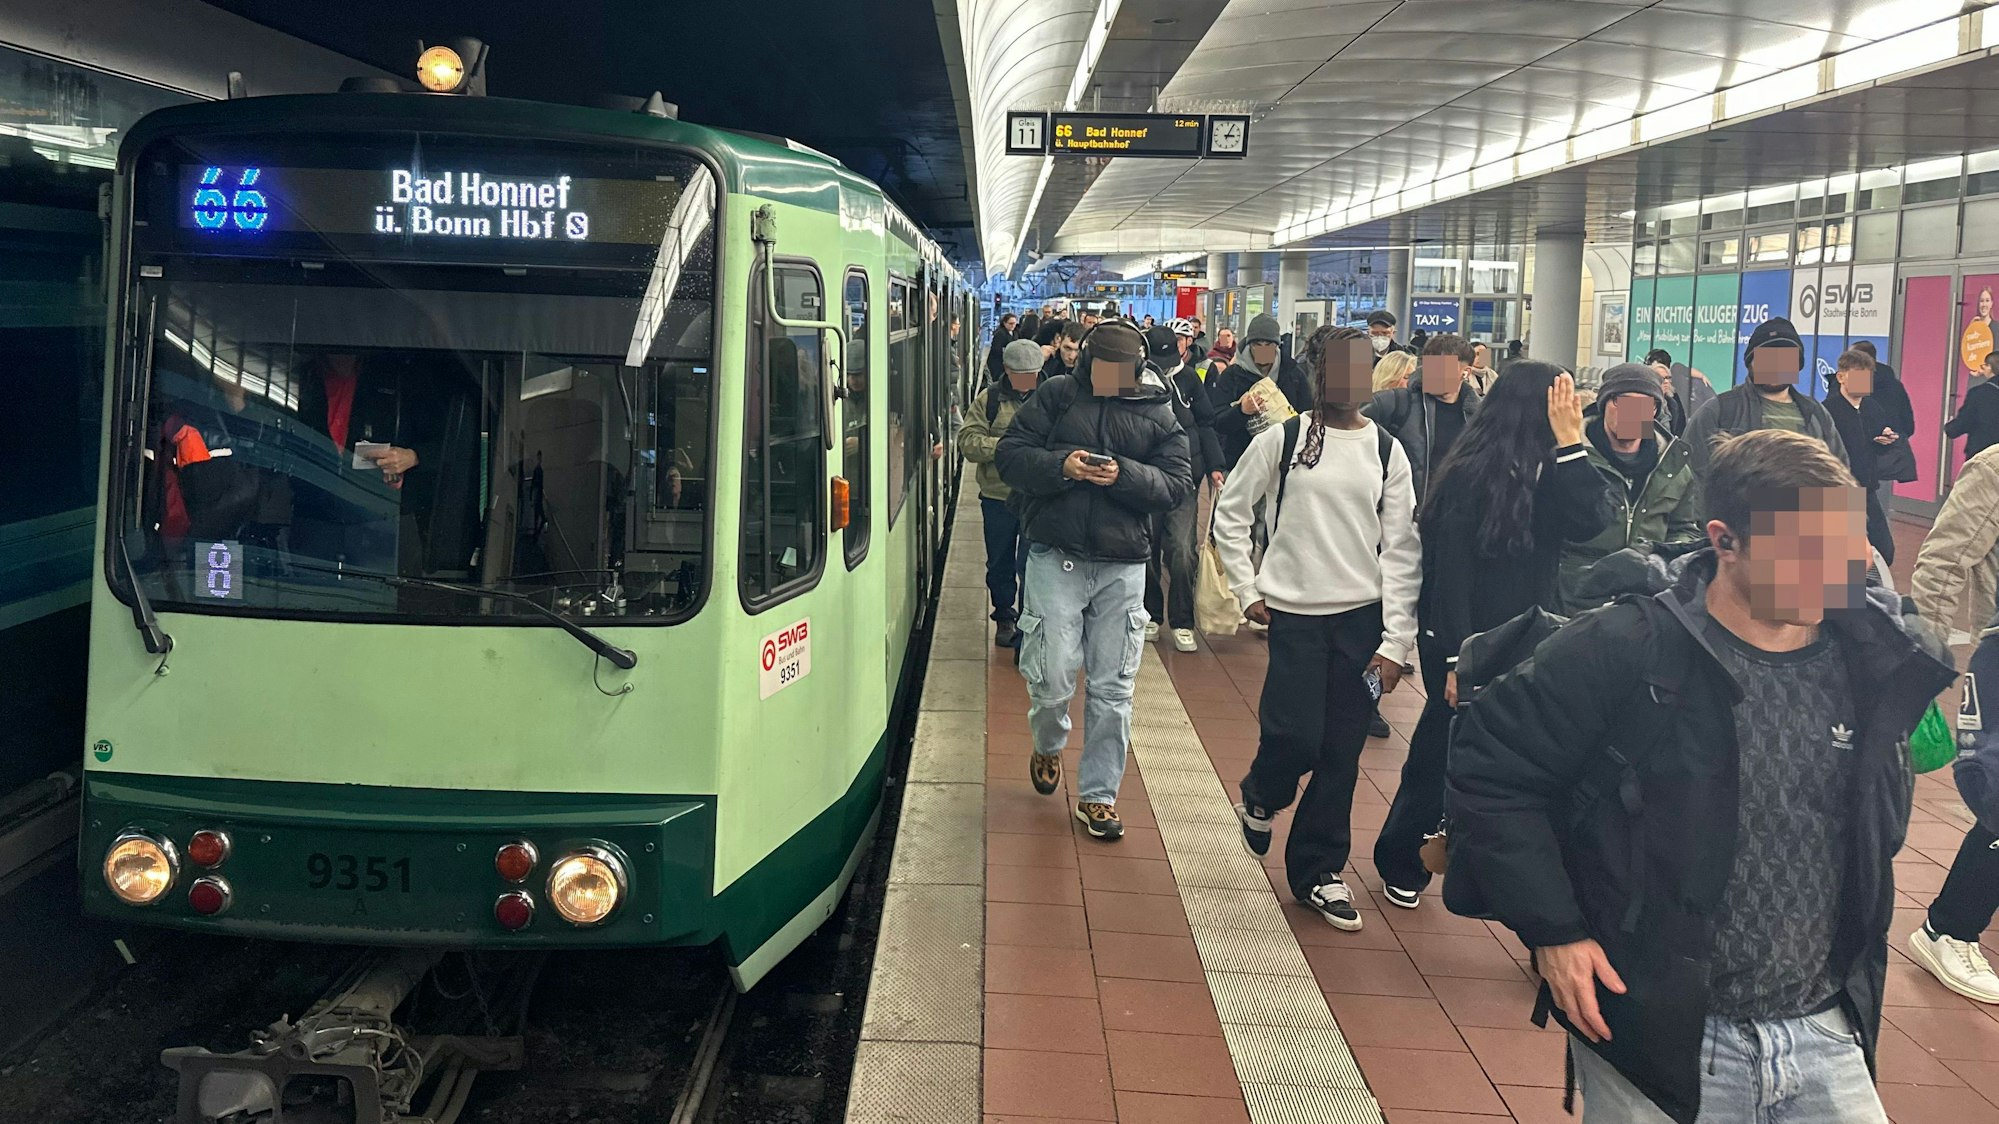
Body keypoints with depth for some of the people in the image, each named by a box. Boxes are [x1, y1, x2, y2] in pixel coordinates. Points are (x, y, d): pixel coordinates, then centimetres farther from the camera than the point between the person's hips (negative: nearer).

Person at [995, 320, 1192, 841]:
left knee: (1112, 688, 5)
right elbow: (1009, 455, 0)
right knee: (1052, 678, -5)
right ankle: (1047, 746, 29)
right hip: (1056, 558, -1)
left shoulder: (1157, 411, 5)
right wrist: (1059, 466, -17)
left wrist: (1125, 476, -16)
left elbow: (1178, 482, 1)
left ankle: (1097, 795, 18)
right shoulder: (1056, 396, 2)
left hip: (1122, 567, 2)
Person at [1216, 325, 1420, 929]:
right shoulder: (1282, 440, -1)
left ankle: (1319, 871, 20)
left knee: (1342, 753, 4)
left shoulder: (1387, 452, 4)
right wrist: (1248, 590, 2)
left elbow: (1402, 551, 2)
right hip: (1295, 612, -2)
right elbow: (1230, 511, 8)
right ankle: (1259, 797, 26)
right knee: (1296, 738, -9)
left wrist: (1396, 640, -3)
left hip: (1363, 616, 2)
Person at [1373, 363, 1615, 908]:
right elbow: (1448, 569, -17)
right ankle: (1402, 867, 27)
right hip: (1467, 646, -6)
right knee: (1441, 760, 7)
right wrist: (1457, 660, -19)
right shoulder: (1471, 476, -16)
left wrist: (1569, 443, -16)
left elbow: (1591, 520, -14)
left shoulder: (1546, 474, 3)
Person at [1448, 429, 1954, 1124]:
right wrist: (1550, 929, -12)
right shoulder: (1623, 653, -16)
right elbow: (1490, 762, -11)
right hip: (1652, 1034, -4)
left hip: (1827, 1039, 4)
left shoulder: (1874, 656, -1)